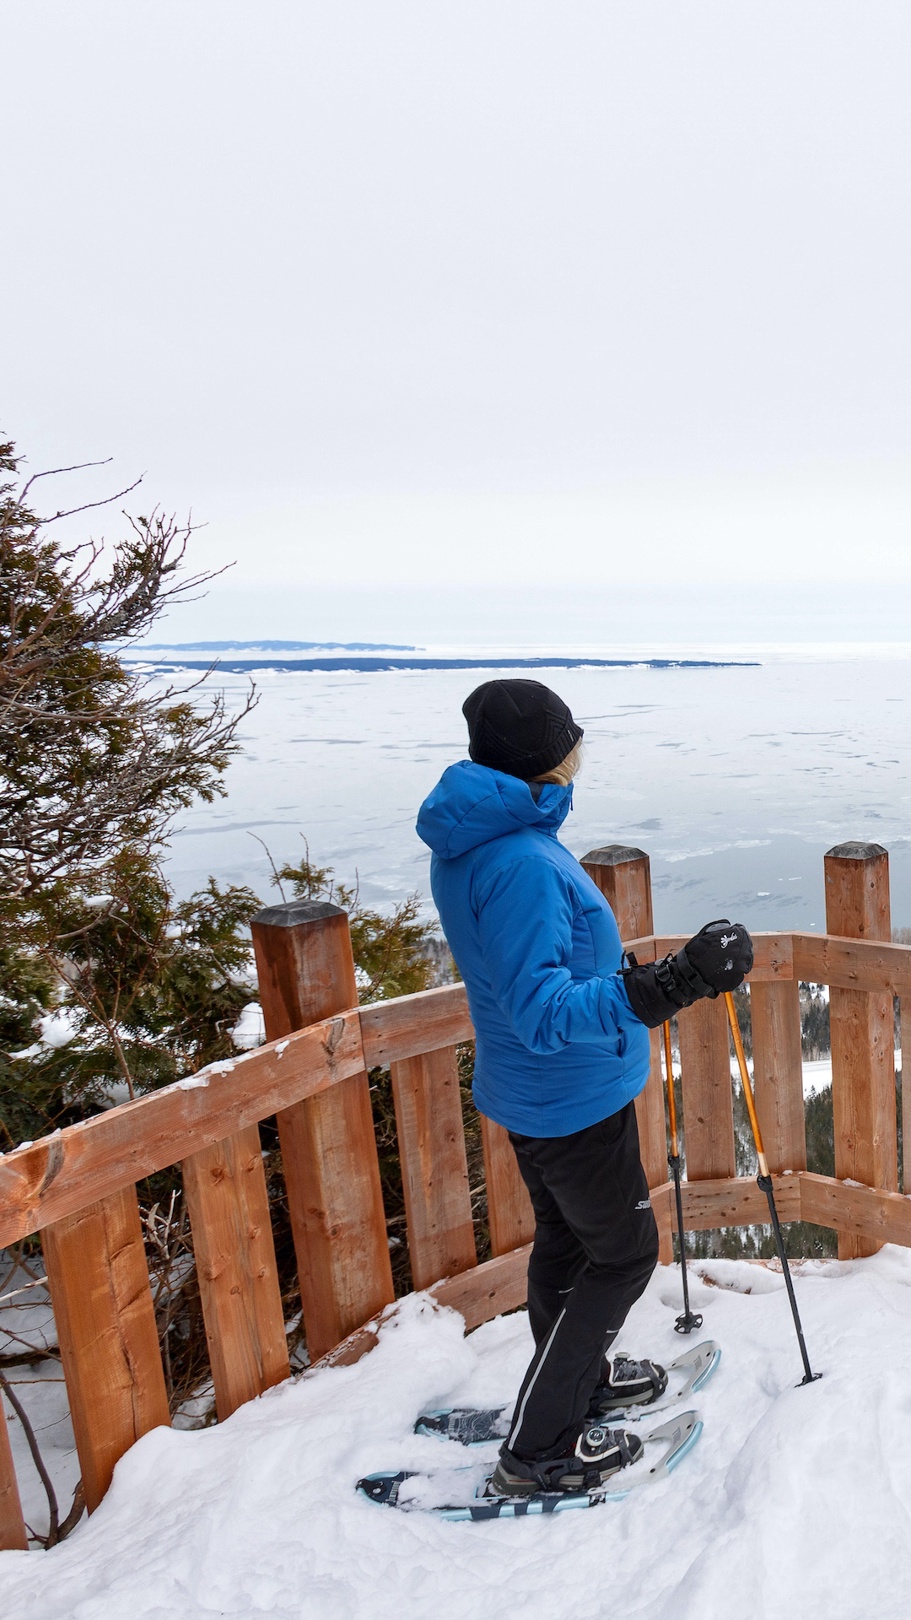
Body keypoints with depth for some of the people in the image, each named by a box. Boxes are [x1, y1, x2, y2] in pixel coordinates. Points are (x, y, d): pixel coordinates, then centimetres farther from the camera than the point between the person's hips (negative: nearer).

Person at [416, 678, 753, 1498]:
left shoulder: (468, 840, 0)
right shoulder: (522, 864, -32)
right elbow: (544, 1015, -35)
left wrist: (615, 970, 27)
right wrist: (672, 985, -45)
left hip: (531, 1090, 9)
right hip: (575, 1098, -9)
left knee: (566, 1240, 26)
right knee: (626, 1254, 10)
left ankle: (579, 1378, 48)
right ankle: (536, 1448, 21)